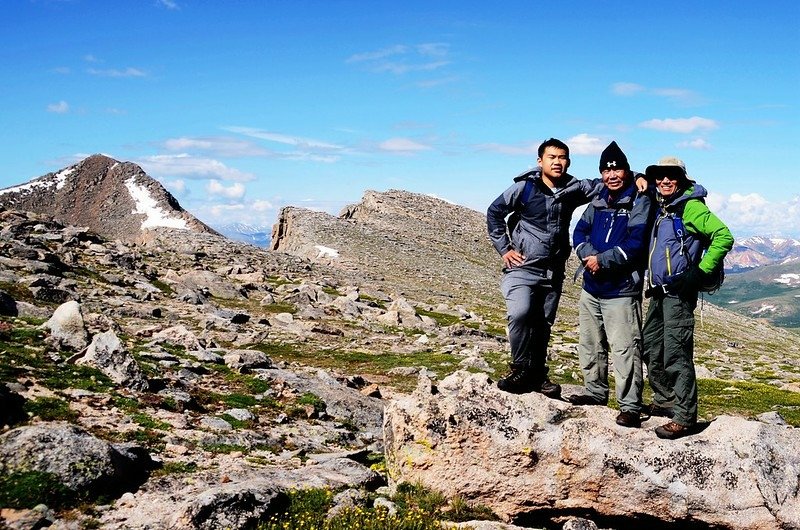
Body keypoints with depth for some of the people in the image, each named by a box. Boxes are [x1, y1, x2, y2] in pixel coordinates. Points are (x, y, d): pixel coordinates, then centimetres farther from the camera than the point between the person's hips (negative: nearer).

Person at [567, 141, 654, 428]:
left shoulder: (639, 202, -7)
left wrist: (603, 261, -18)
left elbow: (636, 243, -17)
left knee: (624, 348, -8)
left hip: (621, 290, -7)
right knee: (590, 344, 17)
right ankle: (595, 391, 33)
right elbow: (579, 232, 8)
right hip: (591, 288, 7)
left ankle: (630, 406, -3)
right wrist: (589, 256, -12)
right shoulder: (597, 202, 13)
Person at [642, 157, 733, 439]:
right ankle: (664, 401, 30)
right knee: (650, 350, 15)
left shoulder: (691, 206, -9)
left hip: (679, 292, -9)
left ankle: (684, 417, -6)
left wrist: (700, 272, -18)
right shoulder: (660, 208, 16)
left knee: (675, 354, -11)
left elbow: (724, 236, -17)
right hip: (658, 292, 9)